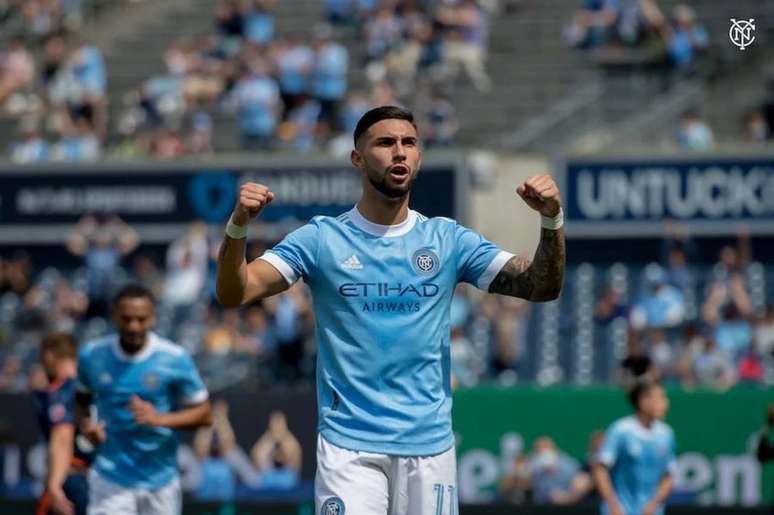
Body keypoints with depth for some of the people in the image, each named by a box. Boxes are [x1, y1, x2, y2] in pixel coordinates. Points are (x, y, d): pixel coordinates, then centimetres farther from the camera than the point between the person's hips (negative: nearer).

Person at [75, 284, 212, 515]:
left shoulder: (175, 359, -10)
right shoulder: (92, 356, -3)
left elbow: (204, 414, -4)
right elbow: (82, 398, 17)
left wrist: (160, 419, -21)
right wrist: (85, 423, -6)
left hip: (160, 479, 0)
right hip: (110, 479, 0)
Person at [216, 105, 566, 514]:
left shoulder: (448, 240, 6)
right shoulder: (321, 239, 1)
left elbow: (542, 288, 1)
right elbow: (233, 294, -7)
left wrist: (551, 220, -17)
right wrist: (238, 226, -26)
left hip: (430, 445, 2)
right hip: (349, 445, -2)